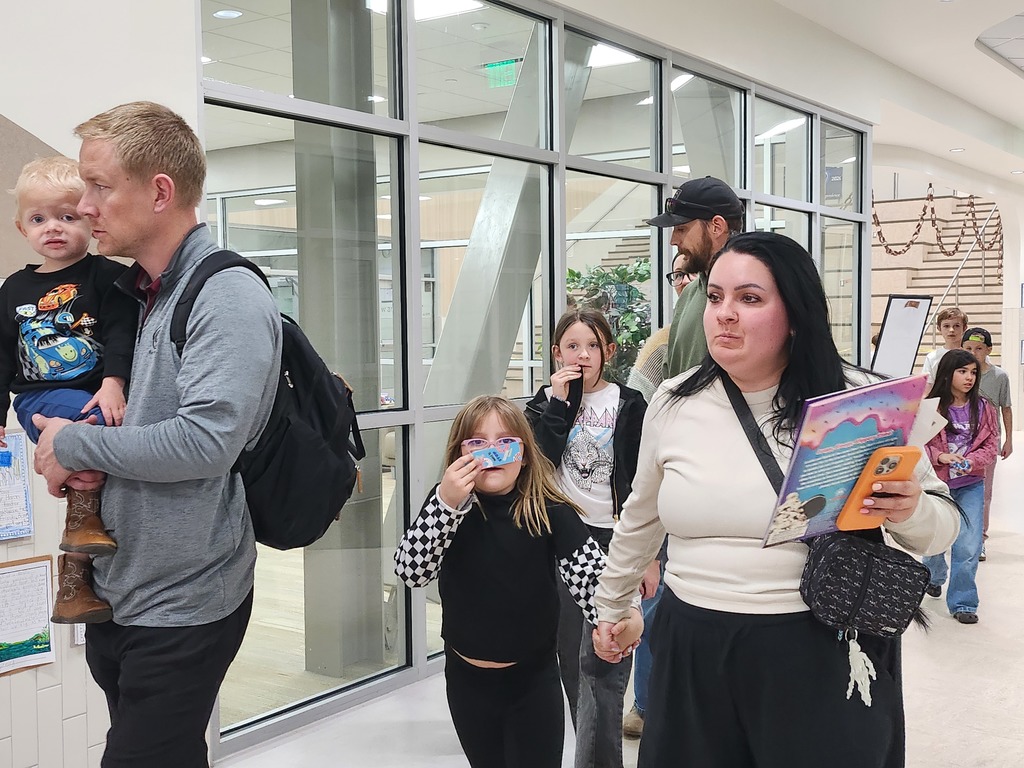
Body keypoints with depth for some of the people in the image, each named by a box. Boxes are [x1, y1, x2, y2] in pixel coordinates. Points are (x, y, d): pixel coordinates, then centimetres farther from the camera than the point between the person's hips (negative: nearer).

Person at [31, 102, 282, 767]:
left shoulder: (229, 296, -16)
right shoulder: (135, 295, 10)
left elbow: (206, 441, -28)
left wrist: (72, 445, -16)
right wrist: (83, 461, -4)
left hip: (182, 609, -8)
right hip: (114, 594, 8)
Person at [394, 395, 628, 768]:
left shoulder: (551, 512, -12)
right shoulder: (448, 505, -7)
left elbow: (589, 573, -20)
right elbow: (411, 571, -18)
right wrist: (446, 503, -31)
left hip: (534, 679, -2)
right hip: (467, 679, 2)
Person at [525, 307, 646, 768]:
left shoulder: (628, 405, 1)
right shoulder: (545, 403, 8)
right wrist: (558, 402, -11)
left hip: (612, 542, -3)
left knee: (600, 664, -9)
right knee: (572, 662, 9)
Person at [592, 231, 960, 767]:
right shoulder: (674, 403, 0)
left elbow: (943, 526, -1)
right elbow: (641, 518, 16)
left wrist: (908, 513, -23)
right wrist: (611, 607, 25)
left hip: (825, 657, -2)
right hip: (694, 651, 3)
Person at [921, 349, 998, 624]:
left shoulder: (983, 408, -2)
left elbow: (991, 445, 0)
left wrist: (972, 461, -17)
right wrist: (940, 457, -21)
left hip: (970, 485, 1)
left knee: (969, 546, -6)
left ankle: (962, 603, 7)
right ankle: (933, 576, 48)